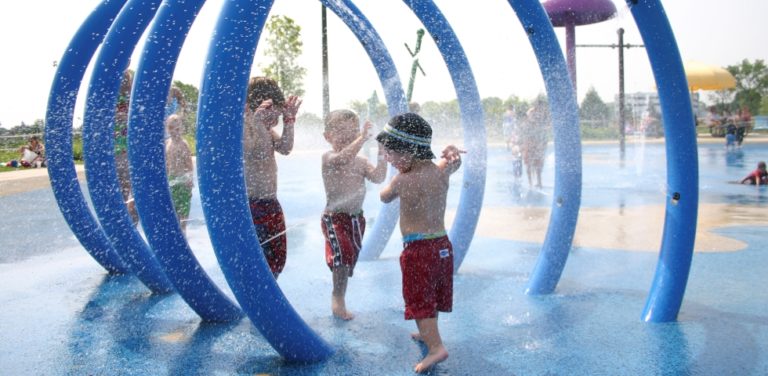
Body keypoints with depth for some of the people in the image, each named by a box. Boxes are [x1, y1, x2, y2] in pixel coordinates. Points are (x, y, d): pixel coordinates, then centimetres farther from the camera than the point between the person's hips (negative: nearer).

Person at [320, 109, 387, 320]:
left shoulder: (361, 161, 8)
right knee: (343, 254, -19)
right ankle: (338, 298, -1)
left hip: (356, 217, 6)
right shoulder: (329, 157, -10)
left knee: (351, 258, 13)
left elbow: (378, 177, -4)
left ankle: (339, 299, 29)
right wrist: (363, 138, -39)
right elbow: (344, 158, -32)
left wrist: (382, 155, -13)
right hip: (334, 217, -6)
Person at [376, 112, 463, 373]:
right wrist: (450, 152, 0)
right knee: (431, 295, 23)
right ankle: (427, 333, 42)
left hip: (418, 248, -7)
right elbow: (454, 161, 22)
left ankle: (436, 347, -7)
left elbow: (385, 197, 2)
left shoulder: (402, 180, -18)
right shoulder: (441, 170, -2)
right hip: (442, 244, 7)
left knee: (420, 300, 1)